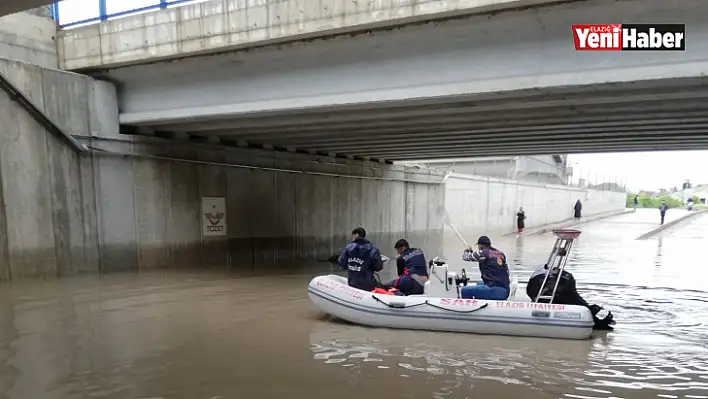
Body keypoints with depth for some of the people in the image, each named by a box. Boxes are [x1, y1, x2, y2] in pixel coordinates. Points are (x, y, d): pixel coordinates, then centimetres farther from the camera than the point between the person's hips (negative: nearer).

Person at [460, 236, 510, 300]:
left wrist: (467, 251, 29)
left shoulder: (483, 253, -6)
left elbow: (465, 257, 6)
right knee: (479, 284, 32)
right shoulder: (501, 254, 12)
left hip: (496, 291, -8)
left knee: (465, 290, -2)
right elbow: (507, 271, 19)